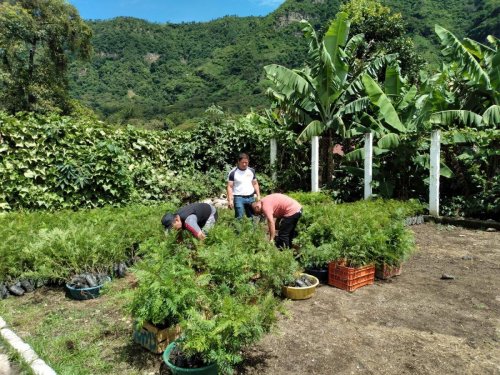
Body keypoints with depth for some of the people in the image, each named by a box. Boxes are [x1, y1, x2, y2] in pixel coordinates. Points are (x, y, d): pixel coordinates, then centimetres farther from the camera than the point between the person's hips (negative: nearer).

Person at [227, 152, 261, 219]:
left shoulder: (252, 171, 7)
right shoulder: (233, 172, -6)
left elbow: (255, 184, 14)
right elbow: (230, 187, -7)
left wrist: (258, 196, 7)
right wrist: (230, 200, -15)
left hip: (251, 197, 4)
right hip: (239, 198, -4)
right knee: (239, 218, -6)